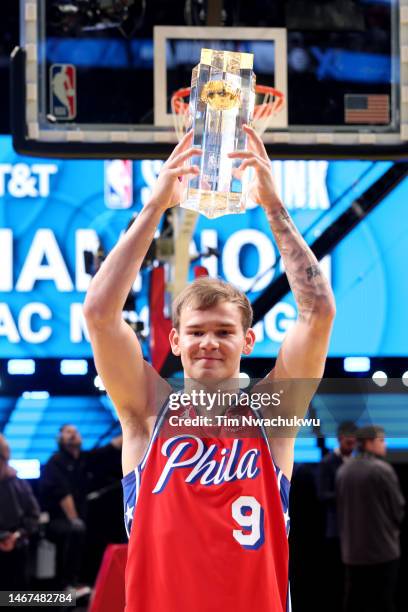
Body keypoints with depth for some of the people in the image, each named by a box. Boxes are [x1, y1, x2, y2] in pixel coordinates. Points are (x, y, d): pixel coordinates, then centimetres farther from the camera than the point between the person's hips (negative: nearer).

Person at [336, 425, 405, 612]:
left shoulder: (343, 471, 6)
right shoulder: (382, 469, -13)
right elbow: (398, 507, -8)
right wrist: (395, 526, 11)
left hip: (352, 550, 6)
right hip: (382, 547, -6)